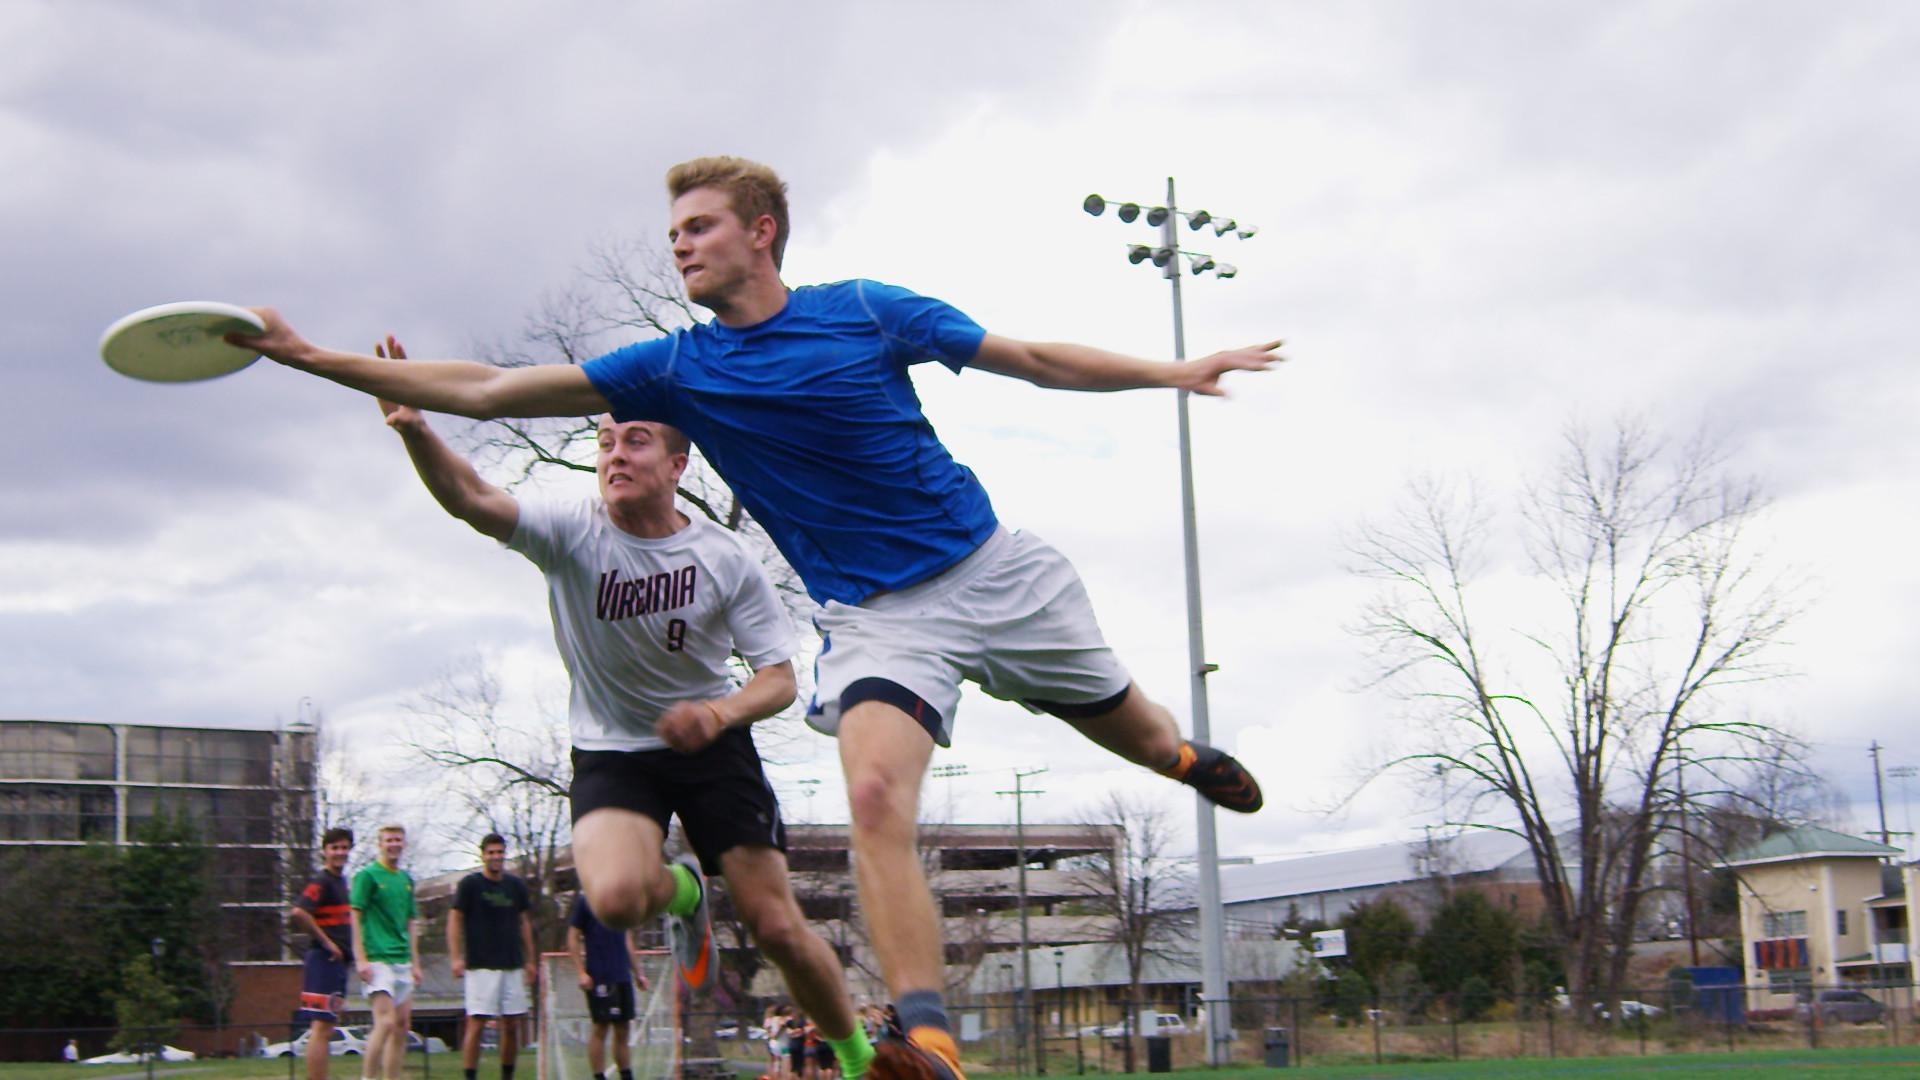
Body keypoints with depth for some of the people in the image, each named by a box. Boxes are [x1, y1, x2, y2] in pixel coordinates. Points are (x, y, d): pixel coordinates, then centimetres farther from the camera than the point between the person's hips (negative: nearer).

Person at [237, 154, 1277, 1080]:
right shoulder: (675, 368, -4)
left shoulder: (867, 310, -7)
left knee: (1129, 729, 16)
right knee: (875, 799, -27)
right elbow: (487, 390, -6)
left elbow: (1036, 359, 3)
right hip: (873, 616, 0)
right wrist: (308, 356, -11)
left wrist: (1178, 371, 4)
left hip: (991, 568, 0)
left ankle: (1190, 757, 55)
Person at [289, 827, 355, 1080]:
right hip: (324, 961, -10)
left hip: (337, 962, 10)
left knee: (326, 1030, 12)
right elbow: (298, 913, -26)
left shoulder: (340, 881, 17)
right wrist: (326, 941, -19)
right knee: (321, 1028, -10)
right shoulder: (320, 882, -11)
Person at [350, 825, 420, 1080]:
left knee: (402, 1025, 6)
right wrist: (360, 959, -15)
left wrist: (415, 963, 18)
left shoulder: (407, 880, 16)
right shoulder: (367, 875, -4)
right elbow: (355, 917, -8)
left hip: (402, 962, 7)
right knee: (386, 1022, -17)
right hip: (377, 960, -7)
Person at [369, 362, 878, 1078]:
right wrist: (415, 430, -50)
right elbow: (471, 499, -29)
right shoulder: (572, 533, -11)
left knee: (777, 929, -5)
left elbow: (779, 678, -7)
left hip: (713, 747, 0)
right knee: (615, 898, -30)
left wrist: (719, 712, -29)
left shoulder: (724, 559, -9)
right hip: (611, 751, 0)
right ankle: (681, 893, 9)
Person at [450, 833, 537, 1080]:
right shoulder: (470, 884, -2)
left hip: (512, 965, 5)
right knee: (476, 1023, -9)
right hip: (481, 965, -5)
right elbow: (455, 919, -3)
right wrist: (456, 957, -13)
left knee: (512, 1025, 6)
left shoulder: (516, 885, 11)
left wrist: (530, 960, 15)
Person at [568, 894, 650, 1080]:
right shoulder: (585, 903, -4)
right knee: (601, 1027, -3)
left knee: (624, 1029, 8)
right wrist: (581, 973, -13)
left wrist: (638, 972, 19)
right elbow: (573, 939, -6)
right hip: (599, 978, -6)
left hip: (622, 976, 6)